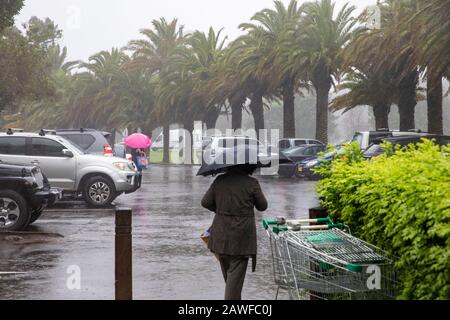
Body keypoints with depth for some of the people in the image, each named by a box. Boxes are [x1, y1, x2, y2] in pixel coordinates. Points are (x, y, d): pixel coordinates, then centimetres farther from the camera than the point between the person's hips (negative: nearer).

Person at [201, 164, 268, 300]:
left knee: (227, 274, 19)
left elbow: (205, 202, 4)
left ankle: (233, 297, 33)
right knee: (236, 275, -1)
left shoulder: (220, 181, 1)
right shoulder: (251, 183, -9)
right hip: (242, 233, -4)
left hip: (221, 235, 4)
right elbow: (262, 206, 2)